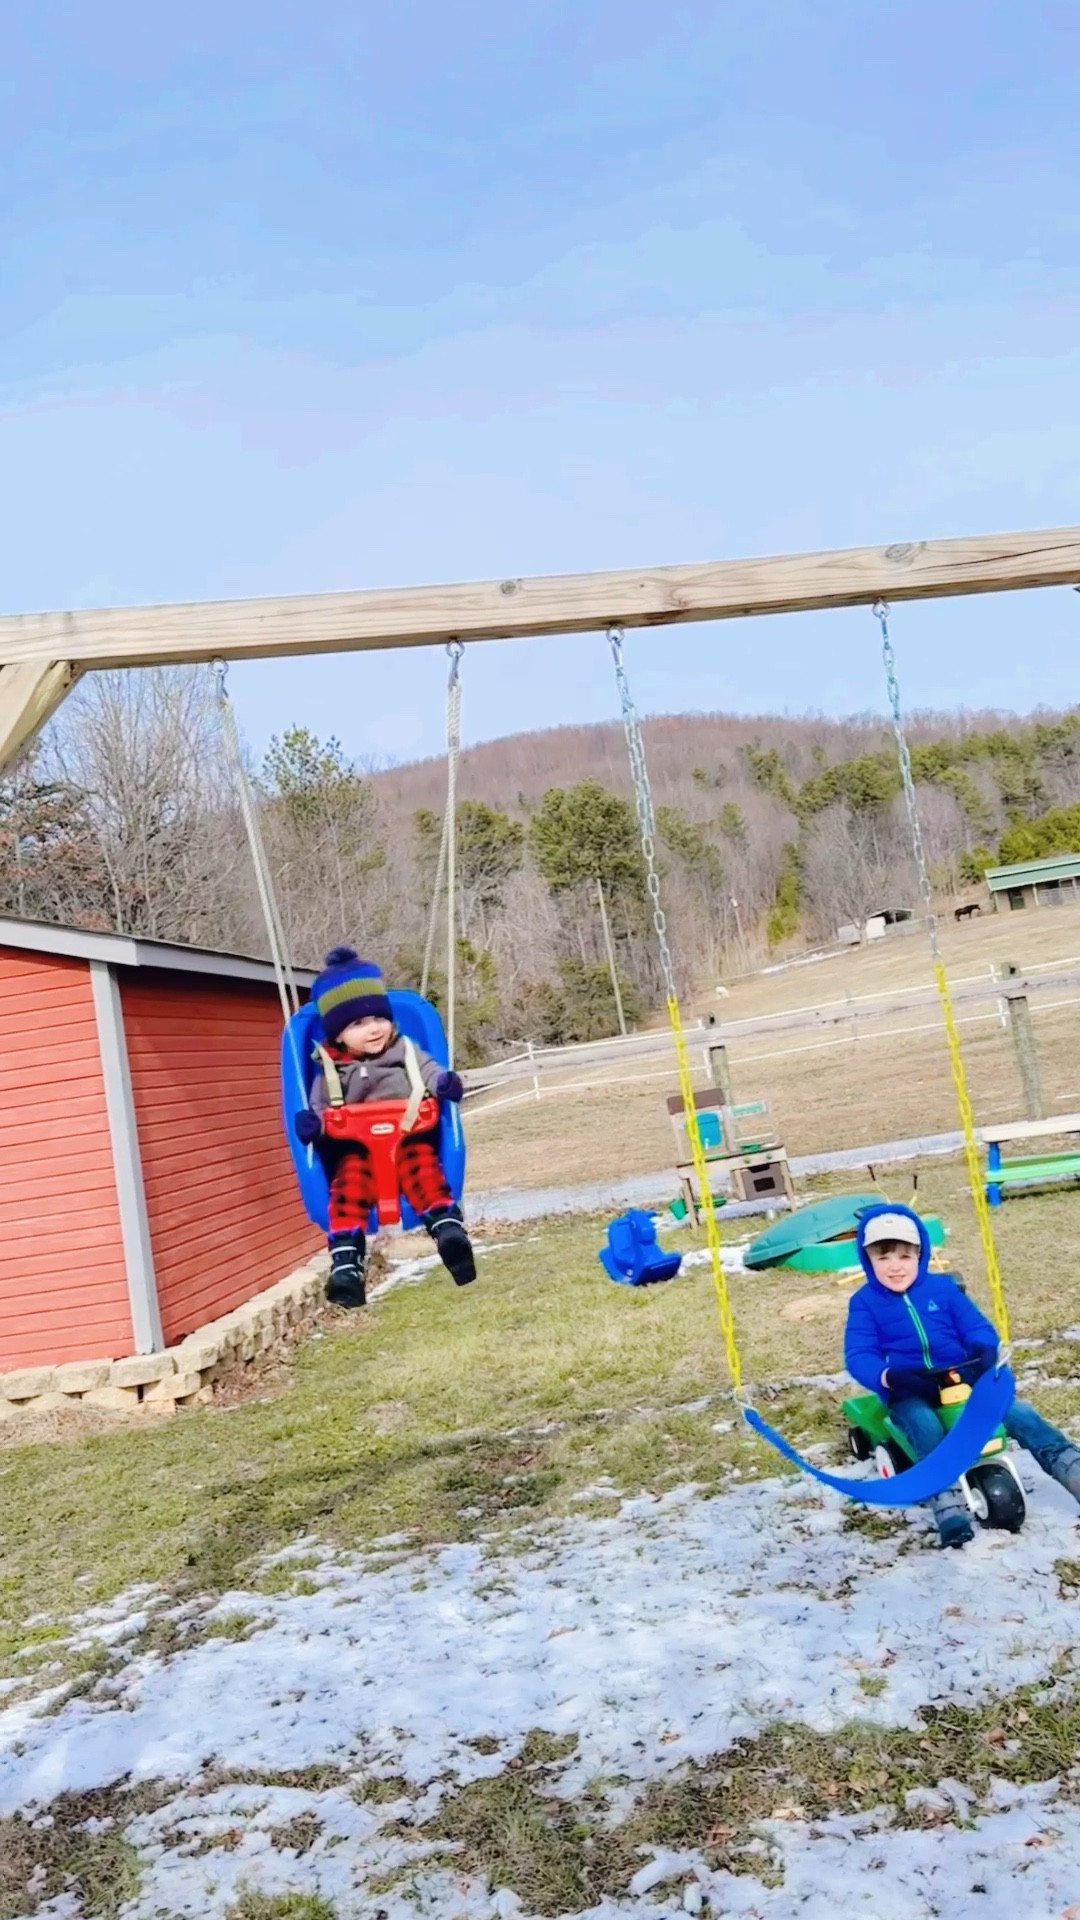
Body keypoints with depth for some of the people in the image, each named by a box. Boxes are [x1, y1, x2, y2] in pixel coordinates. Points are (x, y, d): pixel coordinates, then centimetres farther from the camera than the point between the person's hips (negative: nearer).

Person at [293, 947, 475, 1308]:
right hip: (356, 1146, 0)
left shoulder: (406, 1051, 12)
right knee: (350, 1179, -28)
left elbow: (429, 1070, 2)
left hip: (409, 1136, 0)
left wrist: (443, 1083, -21)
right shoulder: (332, 1071, 10)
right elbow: (319, 1107, 8)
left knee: (422, 1165, -31)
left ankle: (449, 1231, -49)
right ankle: (345, 1263, -39)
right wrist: (312, 1123, -15)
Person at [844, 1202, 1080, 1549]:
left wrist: (985, 1351, -21)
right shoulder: (864, 1303, -1)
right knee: (925, 1427, -34)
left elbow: (977, 1327, 4)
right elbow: (858, 1355, -10)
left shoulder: (942, 1287, 5)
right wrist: (888, 1376, -32)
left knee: (1018, 1412, -15)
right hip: (908, 1393, -3)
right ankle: (950, 1511, -42)